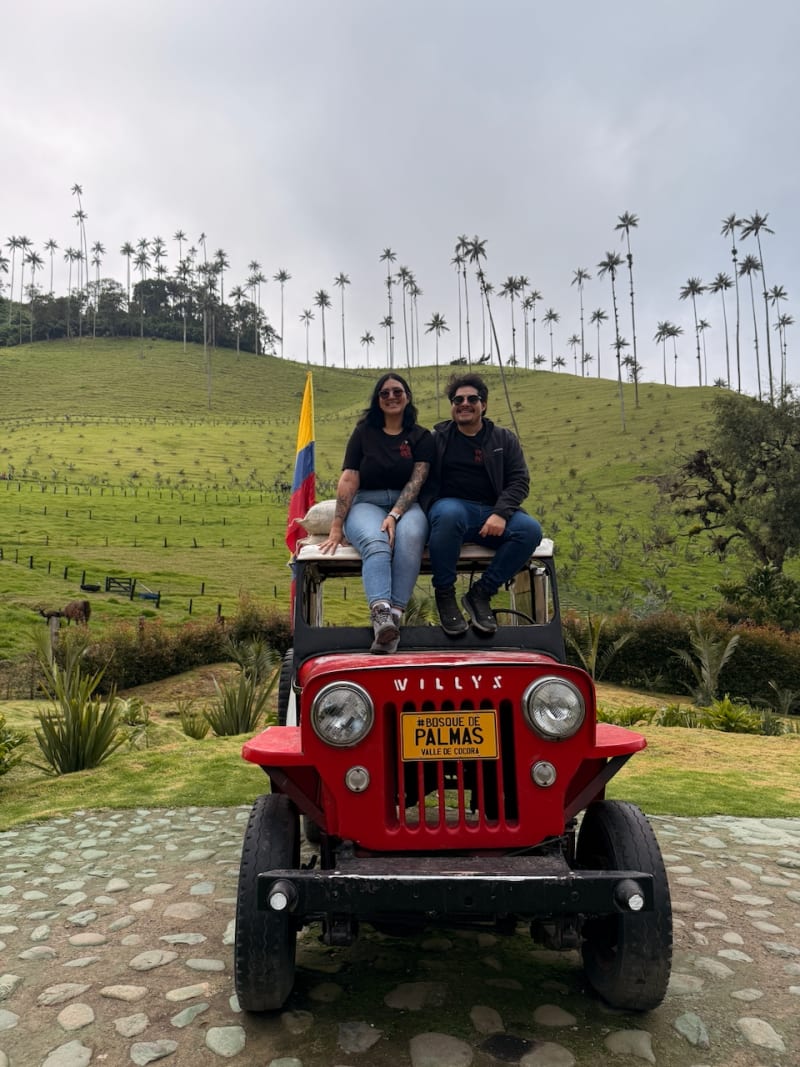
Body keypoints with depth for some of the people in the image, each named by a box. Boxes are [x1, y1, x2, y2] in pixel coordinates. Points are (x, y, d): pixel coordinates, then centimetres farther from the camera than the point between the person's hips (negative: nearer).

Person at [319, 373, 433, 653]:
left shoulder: (421, 437, 10)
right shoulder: (364, 433, 11)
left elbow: (416, 481, -3)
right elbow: (349, 480, 3)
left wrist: (394, 515, -20)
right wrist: (336, 528, -6)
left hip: (406, 505, 0)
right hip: (366, 504, 0)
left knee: (409, 538, -37)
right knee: (376, 543, -35)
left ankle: (394, 614, -46)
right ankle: (381, 614, -54)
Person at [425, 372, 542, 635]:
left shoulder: (504, 439, 16)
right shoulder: (437, 438, 13)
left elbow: (519, 481, 6)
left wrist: (500, 514, -14)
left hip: (492, 514, 3)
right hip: (451, 505, -2)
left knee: (530, 529, -27)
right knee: (450, 514, -39)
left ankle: (481, 594, -14)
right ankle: (444, 594, -20)